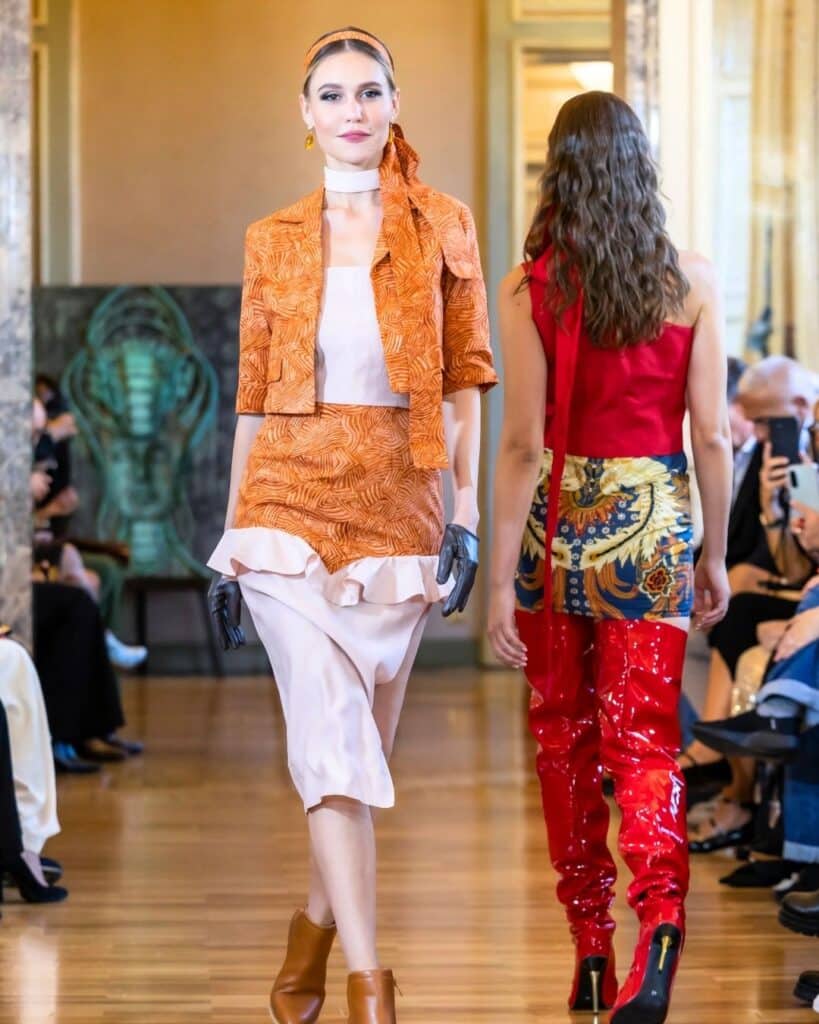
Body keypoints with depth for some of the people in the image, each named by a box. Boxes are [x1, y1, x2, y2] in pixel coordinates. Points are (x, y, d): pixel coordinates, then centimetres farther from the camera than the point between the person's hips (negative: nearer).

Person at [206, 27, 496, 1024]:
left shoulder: (441, 226, 6)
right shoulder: (272, 240, 9)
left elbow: (468, 376, 4)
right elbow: (253, 395, 10)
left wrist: (467, 510, -5)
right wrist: (230, 541, 8)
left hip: (399, 503, 0)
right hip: (291, 495, 0)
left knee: (357, 740, 7)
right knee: (331, 734, -11)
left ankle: (318, 923, 30)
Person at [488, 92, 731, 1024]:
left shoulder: (530, 289, -7)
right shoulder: (691, 283, -2)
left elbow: (523, 445, -9)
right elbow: (712, 437, -1)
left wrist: (502, 580, -6)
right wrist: (713, 557, 10)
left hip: (559, 523, 0)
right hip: (655, 523, 1)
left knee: (564, 736, 14)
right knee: (643, 735, 3)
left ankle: (590, 948, 20)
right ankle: (660, 914, -22)